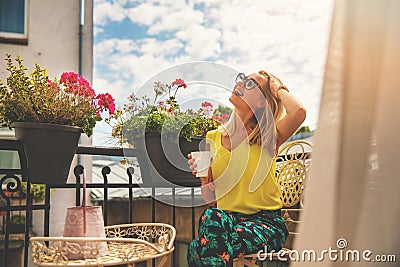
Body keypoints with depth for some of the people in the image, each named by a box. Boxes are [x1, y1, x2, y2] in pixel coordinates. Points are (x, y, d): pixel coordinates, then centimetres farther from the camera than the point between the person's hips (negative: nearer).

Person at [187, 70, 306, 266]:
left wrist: (279, 88, -4)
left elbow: (298, 112, -24)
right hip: (226, 218, 4)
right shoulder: (214, 138, 9)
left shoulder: (268, 138, 0)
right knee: (210, 217, -33)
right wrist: (204, 178, -10)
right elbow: (211, 201, 11)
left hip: (265, 222, -4)